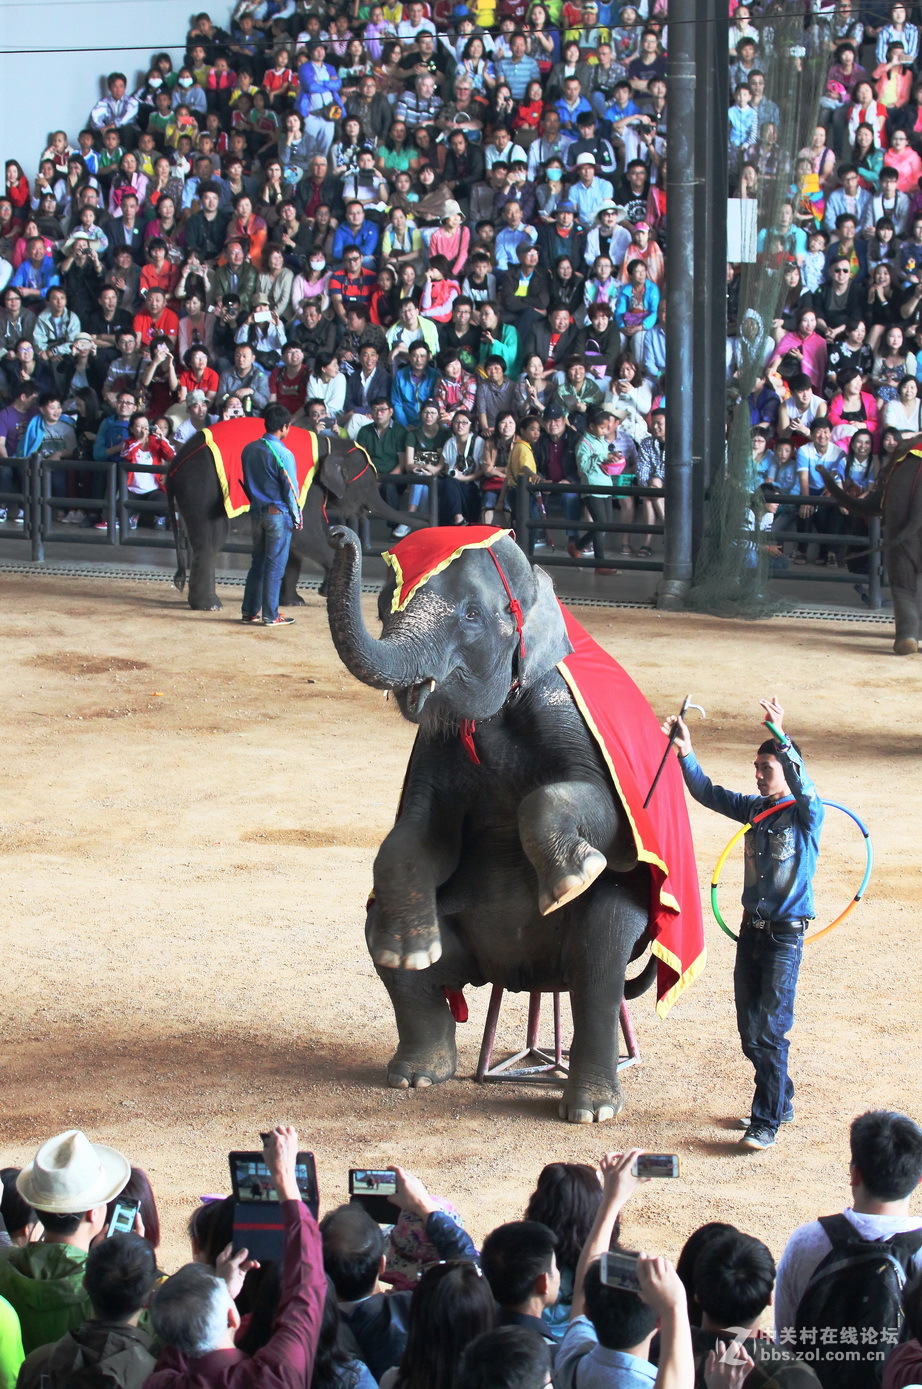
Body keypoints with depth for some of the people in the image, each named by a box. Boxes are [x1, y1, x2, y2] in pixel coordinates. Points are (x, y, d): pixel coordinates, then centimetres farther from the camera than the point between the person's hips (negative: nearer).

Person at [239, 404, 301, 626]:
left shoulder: (249, 450, 4)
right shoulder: (283, 454, -15)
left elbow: (246, 483, 11)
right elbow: (290, 489, -12)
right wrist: (296, 517, -2)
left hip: (257, 512, 6)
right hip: (279, 513, -6)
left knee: (257, 563, 14)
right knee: (275, 566, 0)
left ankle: (249, 612, 15)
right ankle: (270, 615, 2)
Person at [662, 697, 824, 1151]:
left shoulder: (807, 814, -8)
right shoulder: (755, 807, 9)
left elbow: (803, 786, -28)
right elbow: (709, 794, 14)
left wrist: (780, 735, -40)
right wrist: (686, 753, 0)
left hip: (786, 934, -7)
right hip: (751, 927, 7)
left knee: (771, 1029, -9)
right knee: (749, 1030, 11)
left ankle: (766, 1121, -5)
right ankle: (780, 1102, 27)